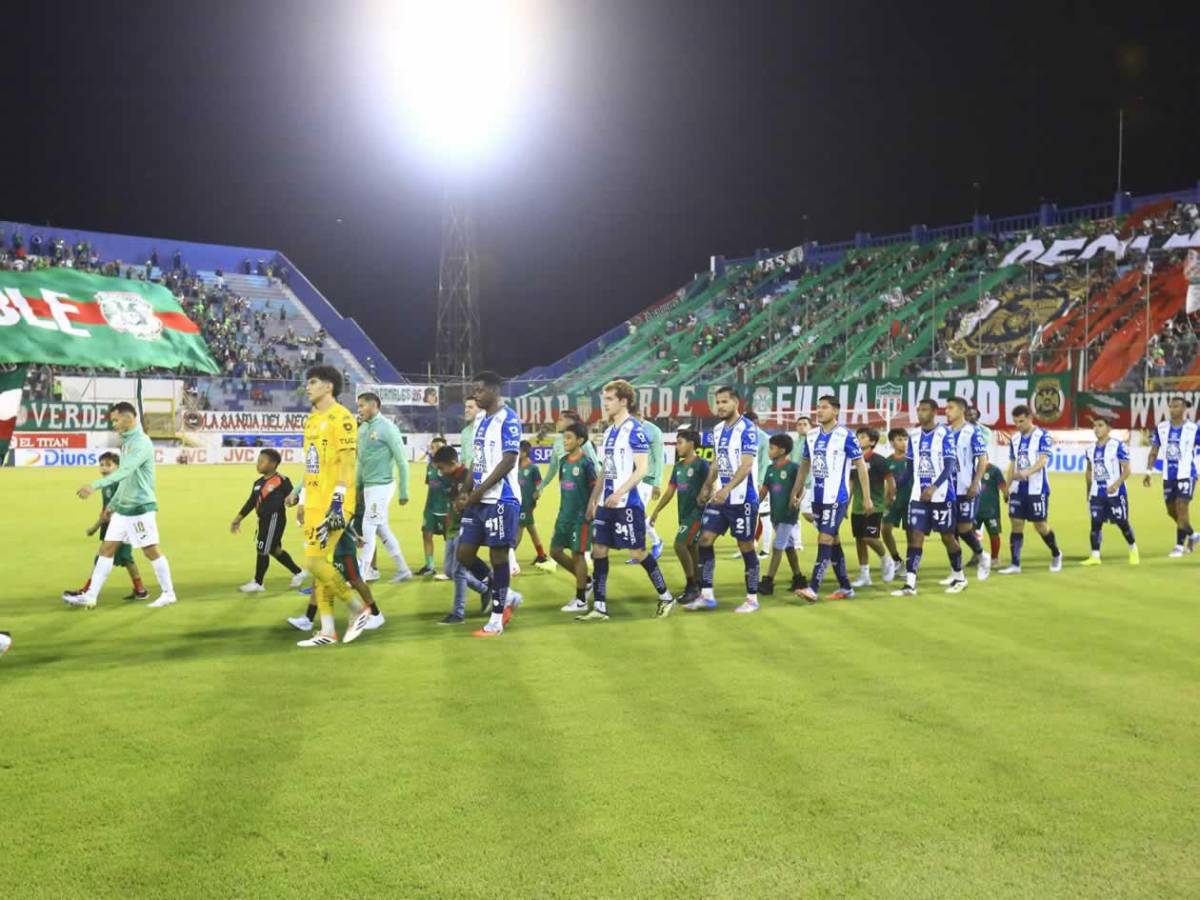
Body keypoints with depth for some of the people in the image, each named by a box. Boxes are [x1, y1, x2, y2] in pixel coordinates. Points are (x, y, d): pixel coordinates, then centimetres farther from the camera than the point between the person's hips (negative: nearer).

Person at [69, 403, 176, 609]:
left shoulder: (141, 443, -17)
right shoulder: (126, 442, 12)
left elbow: (124, 471, -31)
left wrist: (95, 486, -41)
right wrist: (112, 504, 22)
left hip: (141, 508, -9)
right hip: (123, 508, 9)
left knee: (151, 551, 0)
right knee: (106, 549, 5)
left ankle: (168, 594, 13)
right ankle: (90, 596, 7)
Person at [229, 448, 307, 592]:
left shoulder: (281, 481, -13)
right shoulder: (259, 483, 11)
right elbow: (251, 502, 16)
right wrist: (238, 519, 16)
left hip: (275, 518, -9)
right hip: (264, 520, 9)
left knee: (262, 550, -2)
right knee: (274, 549, 16)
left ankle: (257, 583, 11)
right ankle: (298, 573, 30)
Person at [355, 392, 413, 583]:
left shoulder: (387, 428, -13)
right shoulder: (362, 429, 9)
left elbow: (402, 462, -11)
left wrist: (404, 492, -11)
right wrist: (356, 486, 14)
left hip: (381, 485, -8)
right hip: (368, 486, 8)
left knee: (368, 529, -5)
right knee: (383, 530, 13)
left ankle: (361, 574, 2)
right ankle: (403, 570, 24)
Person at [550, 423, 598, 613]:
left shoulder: (586, 462, -13)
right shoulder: (563, 461, 9)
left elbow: (595, 488, -12)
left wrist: (590, 511, -16)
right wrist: (564, 509, 16)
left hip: (580, 516, -8)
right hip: (565, 515, 8)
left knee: (577, 554, -4)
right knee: (555, 551, 9)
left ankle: (581, 601, 6)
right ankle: (585, 581, 25)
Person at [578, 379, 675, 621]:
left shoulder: (634, 430, -11)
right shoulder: (609, 432, 14)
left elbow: (642, 469, -17)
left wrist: (619, 493, -25)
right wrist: (593, 500, 17)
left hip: (627, 504, -8)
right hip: (607, 504, 8)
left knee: (638, 552, -1)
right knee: (598, 551, 4)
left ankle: (666, 597, 16)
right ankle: (599, 607, 9)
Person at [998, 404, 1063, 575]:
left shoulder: (1042, 436, -8)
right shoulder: (1014, 439, 11)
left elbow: (1043, 460, -19)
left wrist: (1026, 473, -35)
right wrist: (1007, 487, 14)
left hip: (1037, 489, -5)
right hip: (1018, 490, 5)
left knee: (1040, 526, 3)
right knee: (1016, 525, 1)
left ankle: (1056, 555, 28)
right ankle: (1015, 564, 3)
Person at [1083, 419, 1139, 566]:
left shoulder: (1118, 446, -10)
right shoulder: (1091, 449, 9)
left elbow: (1127, 469, -12)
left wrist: (1116, 484, -26)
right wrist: (1088, 494, 19)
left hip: (1115, 493, -5)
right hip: (1097, 494, 5)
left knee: (1122, 523, 5)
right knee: (1095, 524, -1)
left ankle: (1133, 551, 27)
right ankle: (1095, 556, 2)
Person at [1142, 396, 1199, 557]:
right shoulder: (1160, 428, 3)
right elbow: (1154, 451, 7)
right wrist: (1149, 472, -1)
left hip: (1187, 474, -5)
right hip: (1168, 476, 5)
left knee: (1181, 508, -11)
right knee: (1171, 511, 12)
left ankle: (1179, 546, -3)